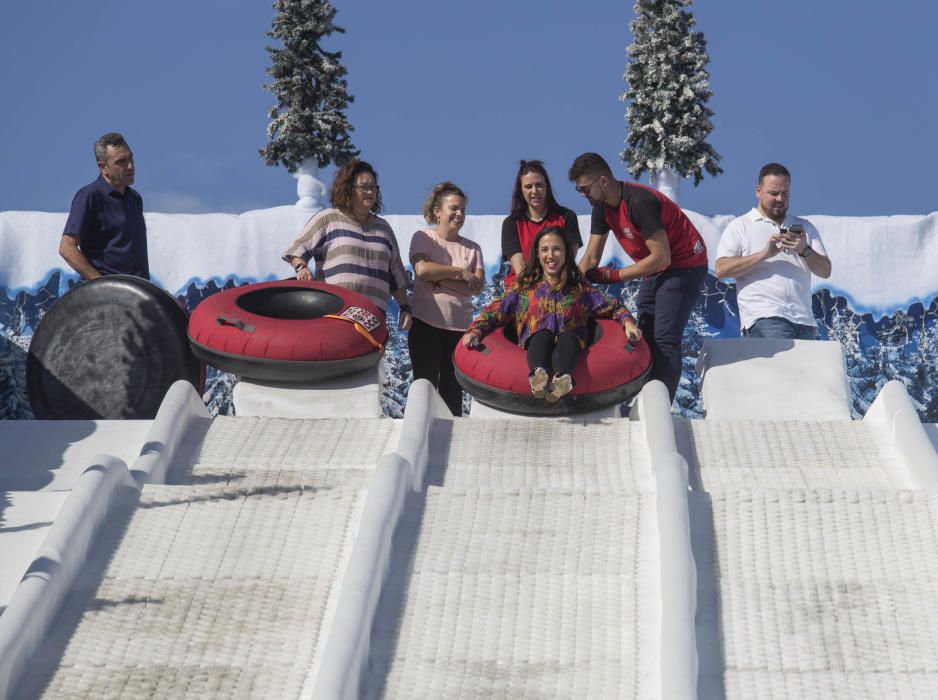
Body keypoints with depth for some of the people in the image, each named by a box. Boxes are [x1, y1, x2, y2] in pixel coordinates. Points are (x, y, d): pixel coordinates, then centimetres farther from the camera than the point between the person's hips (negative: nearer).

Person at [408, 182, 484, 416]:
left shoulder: (472, 248, 11)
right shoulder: (423, 238, 3)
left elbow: (477, 287, -3)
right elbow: (422, 269, -15)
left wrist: (440, 280, -13)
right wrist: (460, 273, -8)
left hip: (460, 326, 3)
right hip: (426, 323, -3)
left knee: (453, 392, 5)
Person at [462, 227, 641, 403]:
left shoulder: (580, 290, 26)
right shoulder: (524, 289, 24)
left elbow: (612, 307, 24)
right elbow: (494, 312, 15)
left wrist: (627, 322, 3)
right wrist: (475, 331, -4)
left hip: (569, 346, 0)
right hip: (535, 345, 0)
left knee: (568, 335, -34)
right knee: (543, 334, -34)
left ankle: (562, 379, -67)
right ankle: (539, 375, -68)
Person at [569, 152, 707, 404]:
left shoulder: (639, 202, -28)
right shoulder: (602, 206, 0)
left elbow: (661, 257, -27)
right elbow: (591, 256, 5)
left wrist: (615, 276, -22)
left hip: (685, 266, -10)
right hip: (655, 270, 10)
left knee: (664, 339, -17)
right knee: (644, 337, 5)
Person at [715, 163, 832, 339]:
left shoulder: (804, 227, 24)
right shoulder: (740, 226, 12)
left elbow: (825, 270, 14)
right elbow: (721, 269, -3)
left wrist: (805, 251, -7)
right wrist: (763, 255, -11)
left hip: (804, 320, 5)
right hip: (764, 317, -5)